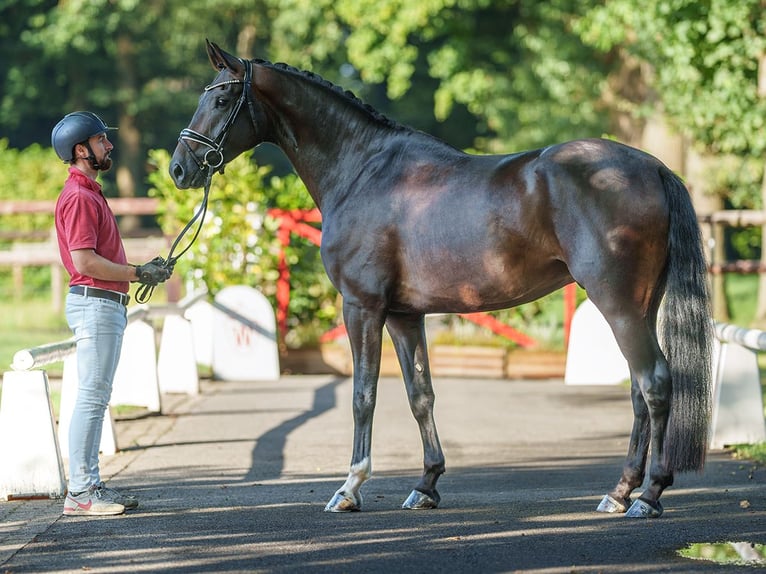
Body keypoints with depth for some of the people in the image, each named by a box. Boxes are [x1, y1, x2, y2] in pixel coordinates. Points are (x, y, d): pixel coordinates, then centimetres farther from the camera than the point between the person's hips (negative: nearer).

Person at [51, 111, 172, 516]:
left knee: (97, 398, 11)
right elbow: (85, 261, -21)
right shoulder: (78, 196, -14)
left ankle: (89, 485, 15)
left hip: (107, 305, 11)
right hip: (94, 304, -11)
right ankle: (80, 492, -9)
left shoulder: (90, 193, 19)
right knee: (91, 396, -10)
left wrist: (142, 270, 11)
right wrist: (138, 274, -14)